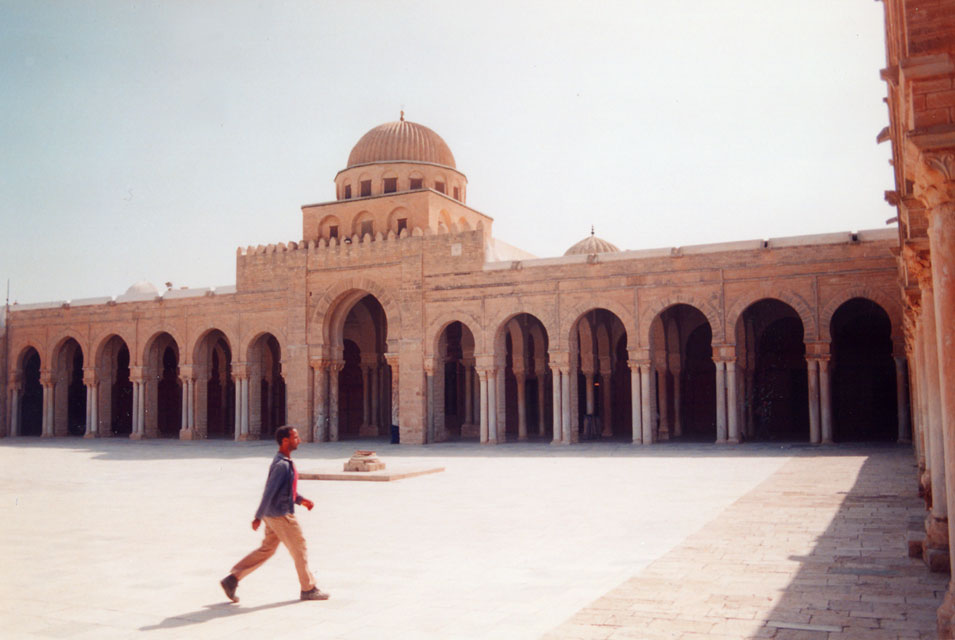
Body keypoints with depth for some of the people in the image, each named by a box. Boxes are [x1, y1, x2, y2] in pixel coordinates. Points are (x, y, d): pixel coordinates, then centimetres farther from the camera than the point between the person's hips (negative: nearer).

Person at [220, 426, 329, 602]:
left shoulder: (285, 462, 11)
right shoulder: (281, 465, -21)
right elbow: (269, 492, -23)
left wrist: (301, 500, 13)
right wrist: (259, 517, -23)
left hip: (274, 515, 10)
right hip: (281, 515, -10)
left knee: (266, 550, 16)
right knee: (299, 549, 3)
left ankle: (232, 578, 16)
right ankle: (308, 589, 16)